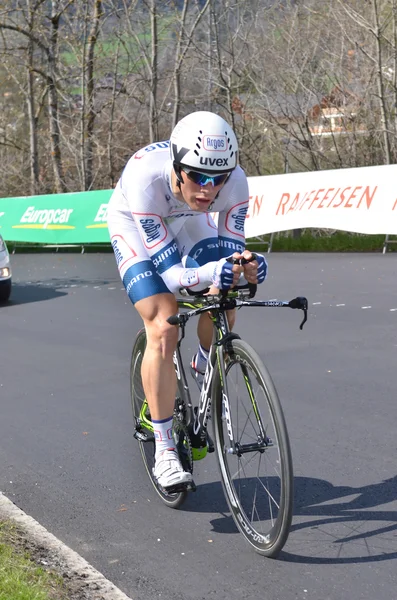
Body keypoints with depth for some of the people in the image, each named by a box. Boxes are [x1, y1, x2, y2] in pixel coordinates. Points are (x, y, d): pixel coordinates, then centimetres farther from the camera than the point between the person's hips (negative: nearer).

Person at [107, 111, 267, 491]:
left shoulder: (234, 181, -32)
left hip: (187, 221, 4)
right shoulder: (146, 178, -42)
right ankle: (164, 451, -9)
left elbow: (232, 252, -25)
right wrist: (213, 273, -60)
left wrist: (246, 267, -50)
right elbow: (171, 273, -40)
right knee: (163, 327, -19)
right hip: (134, 226, -3)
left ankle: (202, 371, 19)